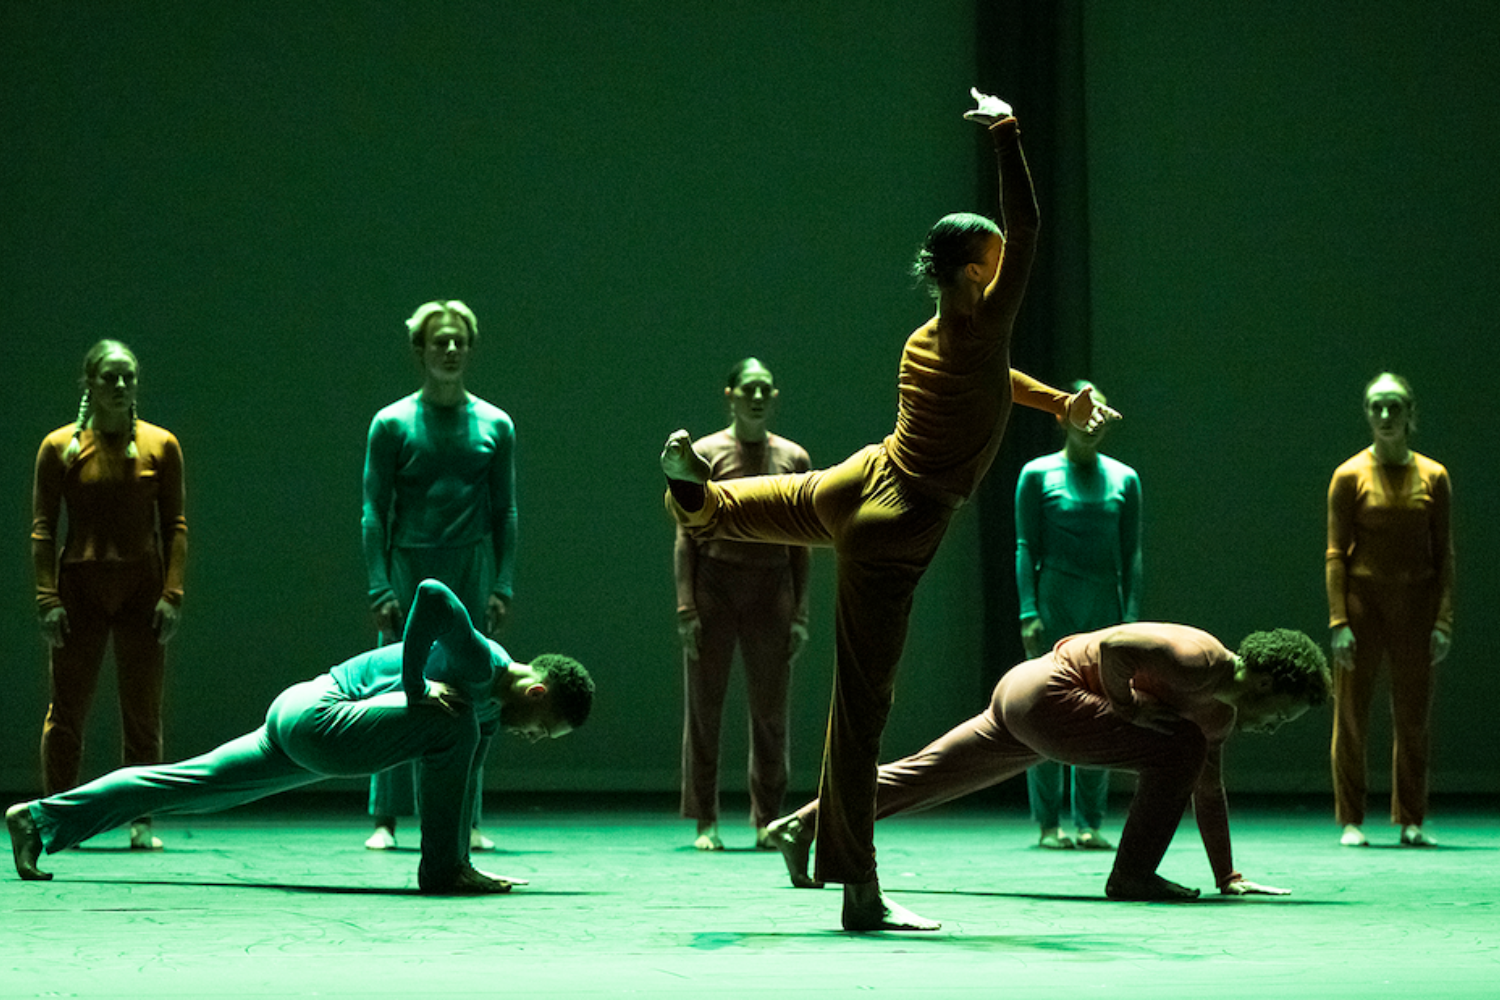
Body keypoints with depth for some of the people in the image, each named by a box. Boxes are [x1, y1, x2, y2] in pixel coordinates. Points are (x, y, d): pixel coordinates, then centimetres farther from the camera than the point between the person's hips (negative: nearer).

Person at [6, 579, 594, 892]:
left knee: (187, 785, 15)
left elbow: (455, 779, 19)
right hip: (318, 718, -10)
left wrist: (460, 857, 17)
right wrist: (416, 687, -28)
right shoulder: (477, 663, -18)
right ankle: (442, 870, -16)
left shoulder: (494, 707, 11)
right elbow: (431, 592, -36)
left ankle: (39, 818, 21)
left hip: (294, 723, 10)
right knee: (452, 721, -22)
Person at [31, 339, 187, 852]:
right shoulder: (60, 446, 2)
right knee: (67, 712, 0)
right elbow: (42, 529, 2)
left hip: (141, 588, 1)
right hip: (79, 588, -1)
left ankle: (140, 823, 9)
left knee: (142, 714, 3)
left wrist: (172, 594, -5)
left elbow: (175, 527, 5)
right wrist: (47, 599, -7)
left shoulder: (161, 445, 6)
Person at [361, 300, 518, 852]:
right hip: (409, 570, -2)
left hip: (472, 572, 2)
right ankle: (386, 819, 2)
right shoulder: (392, 423, 3)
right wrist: (380, 589, -7)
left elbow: (505, 512, 10)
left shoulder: (495, 425, 9)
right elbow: (374, 510, 1)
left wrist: (503, 586, 1)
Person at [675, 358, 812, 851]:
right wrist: (686, 607, -7)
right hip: (714, 582, -2)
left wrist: (800, 612, 5)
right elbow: (686, 535, 1)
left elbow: (799, 542, 12)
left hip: (770, 588, 2)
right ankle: (705, 822, 5)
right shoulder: (705, 454, 3)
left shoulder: (793, 458, 10)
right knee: (704, 704, -1)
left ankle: (767, 820, 10)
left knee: (770, 708, 2)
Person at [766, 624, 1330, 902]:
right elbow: (1115, 646, -29)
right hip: (1045, 692, -10)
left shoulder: (1219, 715, 12)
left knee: (924, 774, 13)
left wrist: (1228, 878, 23)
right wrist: (1128, 708, -19)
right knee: (1179, 748, -14)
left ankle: (801, 826, 18)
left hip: (1019, 695, 10)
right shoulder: (1199, 662, -19)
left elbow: (1209, 794, 22)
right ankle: (1132, 875, -10)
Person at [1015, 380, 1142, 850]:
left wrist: (1132, 616, 1)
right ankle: (1049, 823, 2)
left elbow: (1131, 554, 10)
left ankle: (1090, 822, 8)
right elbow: (1026, 547, 0)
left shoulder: (1124, 479, 11)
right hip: (1055, 601, -3)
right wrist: (1028, 613, -9)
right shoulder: (1038, 475, 2)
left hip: (1105, 602, 3)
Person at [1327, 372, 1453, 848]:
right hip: (1363, 599, -2)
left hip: (1416, 604, 2)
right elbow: (1335, 553, -2)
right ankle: (1351, 821, 8)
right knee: (1351, 714, 0)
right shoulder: (1350, 476, -1)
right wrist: (1339, 621, -10)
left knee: (1414, 718, 4)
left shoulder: (1433, 477, 5)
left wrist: (1443, 621, -3)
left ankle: (1410, 821, 13)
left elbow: (1444, 554, 5)